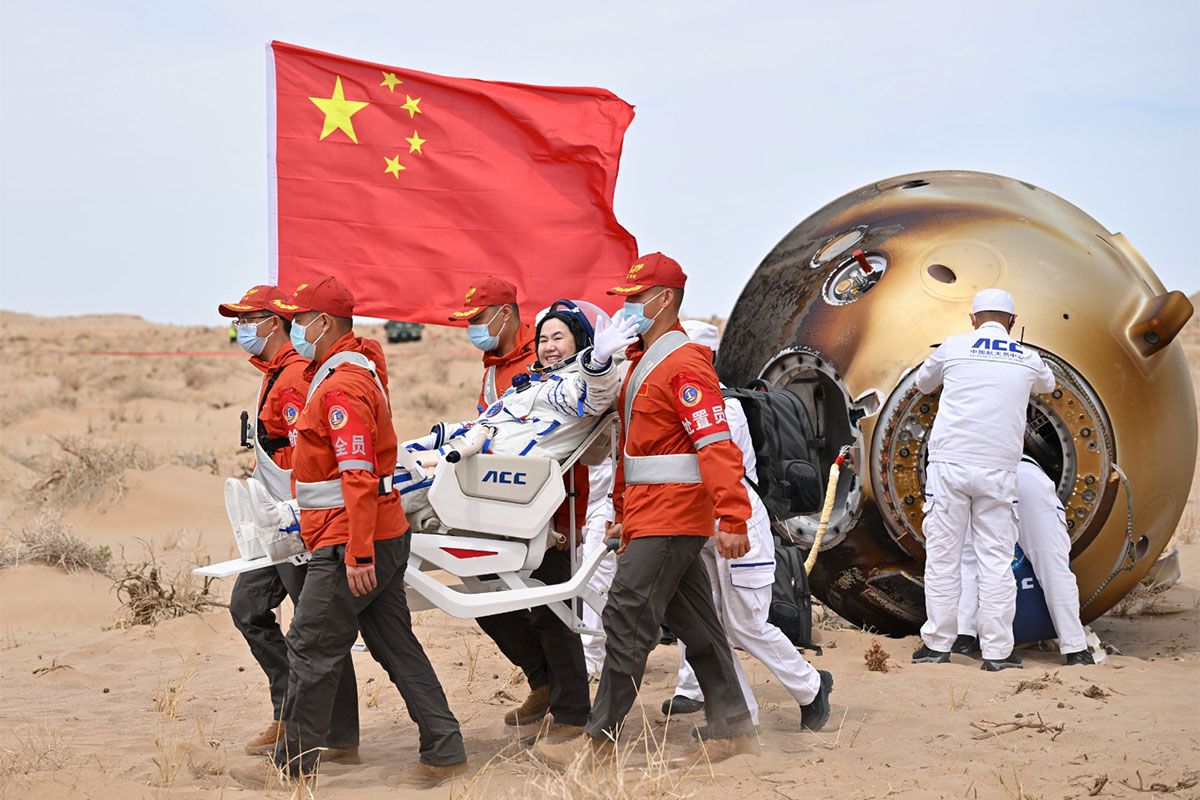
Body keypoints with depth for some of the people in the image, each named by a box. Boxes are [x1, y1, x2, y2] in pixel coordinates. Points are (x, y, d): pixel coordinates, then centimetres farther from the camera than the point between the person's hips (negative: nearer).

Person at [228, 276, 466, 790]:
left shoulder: (342, 386, -17)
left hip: (352, 541, -10)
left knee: (310, 650, -1)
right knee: (396, 646, 11)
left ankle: (294, 767, 7)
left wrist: (357, 555, -25)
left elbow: (359, 477, -23)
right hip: (385, 536, 10)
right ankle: (445, 752, 12)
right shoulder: (359, 369, 16)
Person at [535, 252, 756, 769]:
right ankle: (731, 729, 18)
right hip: (648, 515, 10)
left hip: (669, 519, -10)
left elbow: (716, 445, -23)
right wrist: (622, 511, 24)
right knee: (695, 624, 12)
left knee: (627, 620, -10)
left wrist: (731, 519, -29)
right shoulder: (642, 361, 18)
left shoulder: (684, 364, -14)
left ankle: (601, 739, -6)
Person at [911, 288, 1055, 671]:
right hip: (998, 470, 1)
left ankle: (937, 643, 7)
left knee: (942, 556, 4)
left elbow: (924, 383, 22)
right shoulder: (1027, 358, 8)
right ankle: (997, 651, 2)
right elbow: (1047, 384, 32)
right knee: (996, 560, 2)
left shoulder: (954, 346, 4)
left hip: (949, 465, -1)